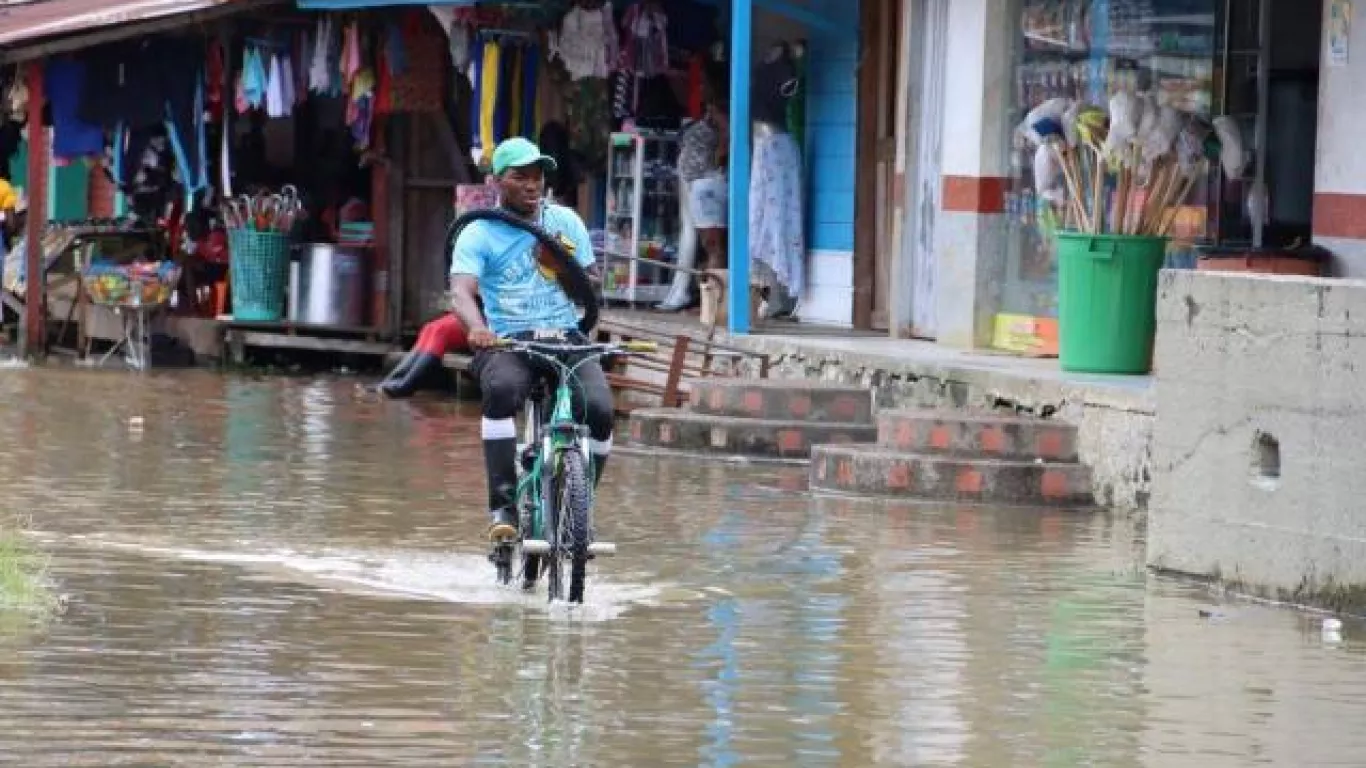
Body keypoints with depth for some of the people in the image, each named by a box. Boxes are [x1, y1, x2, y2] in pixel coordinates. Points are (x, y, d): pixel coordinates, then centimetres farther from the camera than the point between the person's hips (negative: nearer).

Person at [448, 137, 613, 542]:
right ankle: (503, 505, -29)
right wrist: (477, 327, -36)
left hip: (566, 338, 2)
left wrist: (559, 264, -8)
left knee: (599, 408, -26)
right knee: (502, 390, -38)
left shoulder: (564, 222, 13)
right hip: (508, 342, -2)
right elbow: (462, 291, -13)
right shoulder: (479, 234, 3)